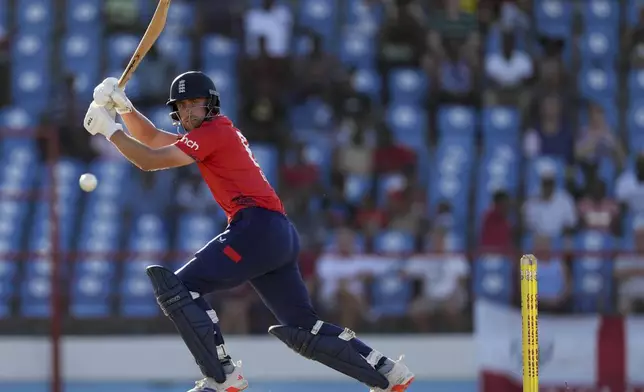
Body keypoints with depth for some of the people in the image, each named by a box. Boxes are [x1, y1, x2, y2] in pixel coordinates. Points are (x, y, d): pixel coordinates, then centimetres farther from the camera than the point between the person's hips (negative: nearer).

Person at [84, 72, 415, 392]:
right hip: (281, 237, 10)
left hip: (259, 227, -10)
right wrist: (123, 106, 10)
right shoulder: (212, 131, 24)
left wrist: (109, 129, -2)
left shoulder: (213, 132, -4)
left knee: (177, 287, -11)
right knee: (303, 329, 13)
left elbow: (149, 160, -11)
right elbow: (151, 137, 25)